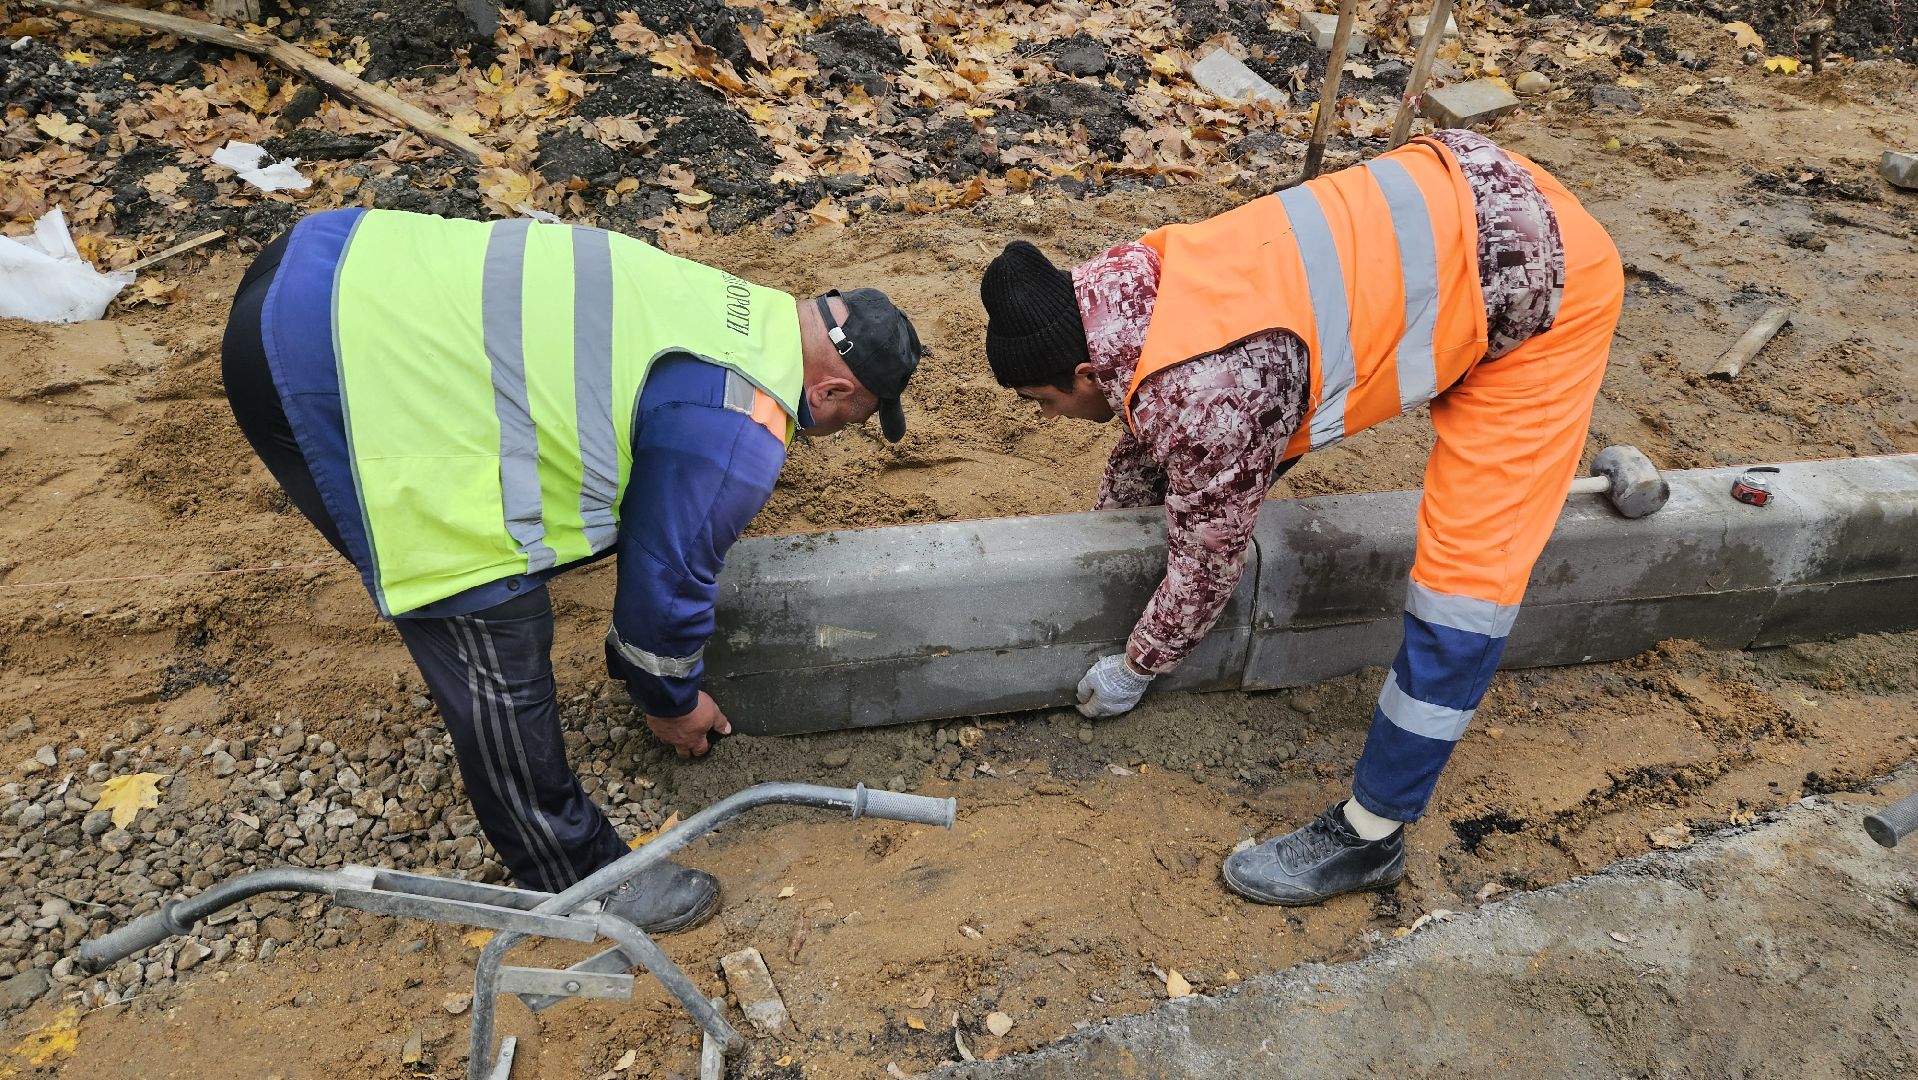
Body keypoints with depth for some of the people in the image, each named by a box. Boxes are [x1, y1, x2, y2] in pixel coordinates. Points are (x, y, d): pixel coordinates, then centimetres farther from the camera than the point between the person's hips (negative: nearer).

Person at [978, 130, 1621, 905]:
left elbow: (1207, 566, -16)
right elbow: (1149, 426, 14)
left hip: (1542, 277, -9)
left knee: (1468, 567, -9)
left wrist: (1132, 670, 2)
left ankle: (1369, 836, 0)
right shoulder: (1137, 280, -6)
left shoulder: (1208, 396, -31)